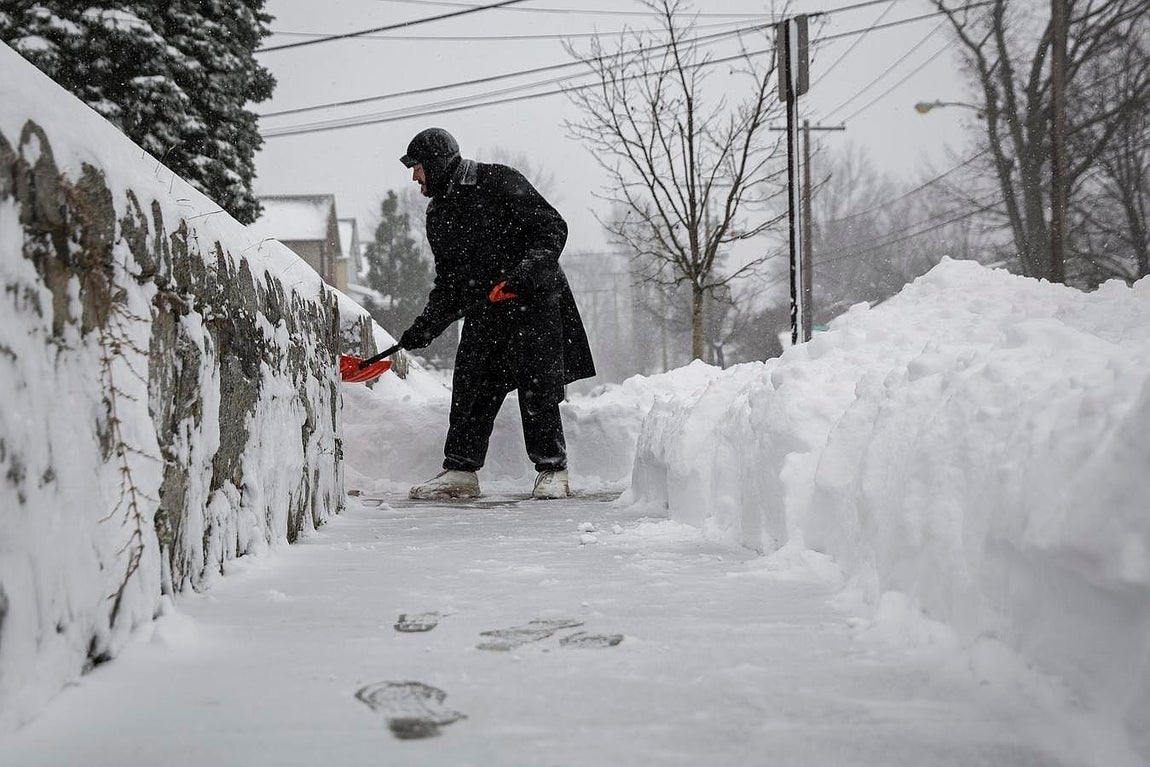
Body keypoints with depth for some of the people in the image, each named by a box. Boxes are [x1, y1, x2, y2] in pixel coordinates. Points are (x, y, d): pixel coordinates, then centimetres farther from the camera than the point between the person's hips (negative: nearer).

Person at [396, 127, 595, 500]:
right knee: (470, 389, 1)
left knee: (537, 388, -6)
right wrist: (426, 326, 6)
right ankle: (460, 470, 7)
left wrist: (526, 270, -24)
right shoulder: (438, 214, 15)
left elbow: (552, 227, -11)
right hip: (482, 312, 7)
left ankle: (553, 470, 2)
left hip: (533, 300, -7)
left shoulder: (499, 182, -7)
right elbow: (447, 282, 18)